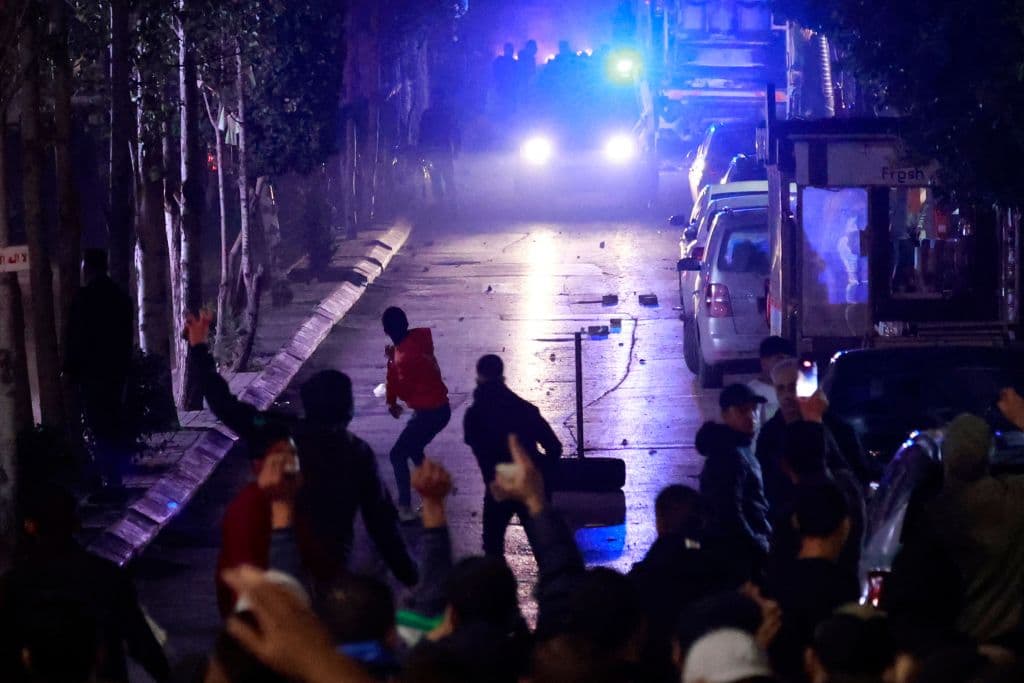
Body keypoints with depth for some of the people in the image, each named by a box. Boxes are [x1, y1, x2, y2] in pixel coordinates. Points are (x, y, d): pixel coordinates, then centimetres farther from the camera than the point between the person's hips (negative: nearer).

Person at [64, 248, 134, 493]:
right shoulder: (121, 297, 11)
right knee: (114, 423, 16)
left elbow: (77, 337, -14)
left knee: (99, 427, -7)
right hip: (117, 369, 8)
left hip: (92, 372, -8)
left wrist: (70, 369, -6)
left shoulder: (85, 297, -12)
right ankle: (118, 475, 20)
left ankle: (111, 479, -10)